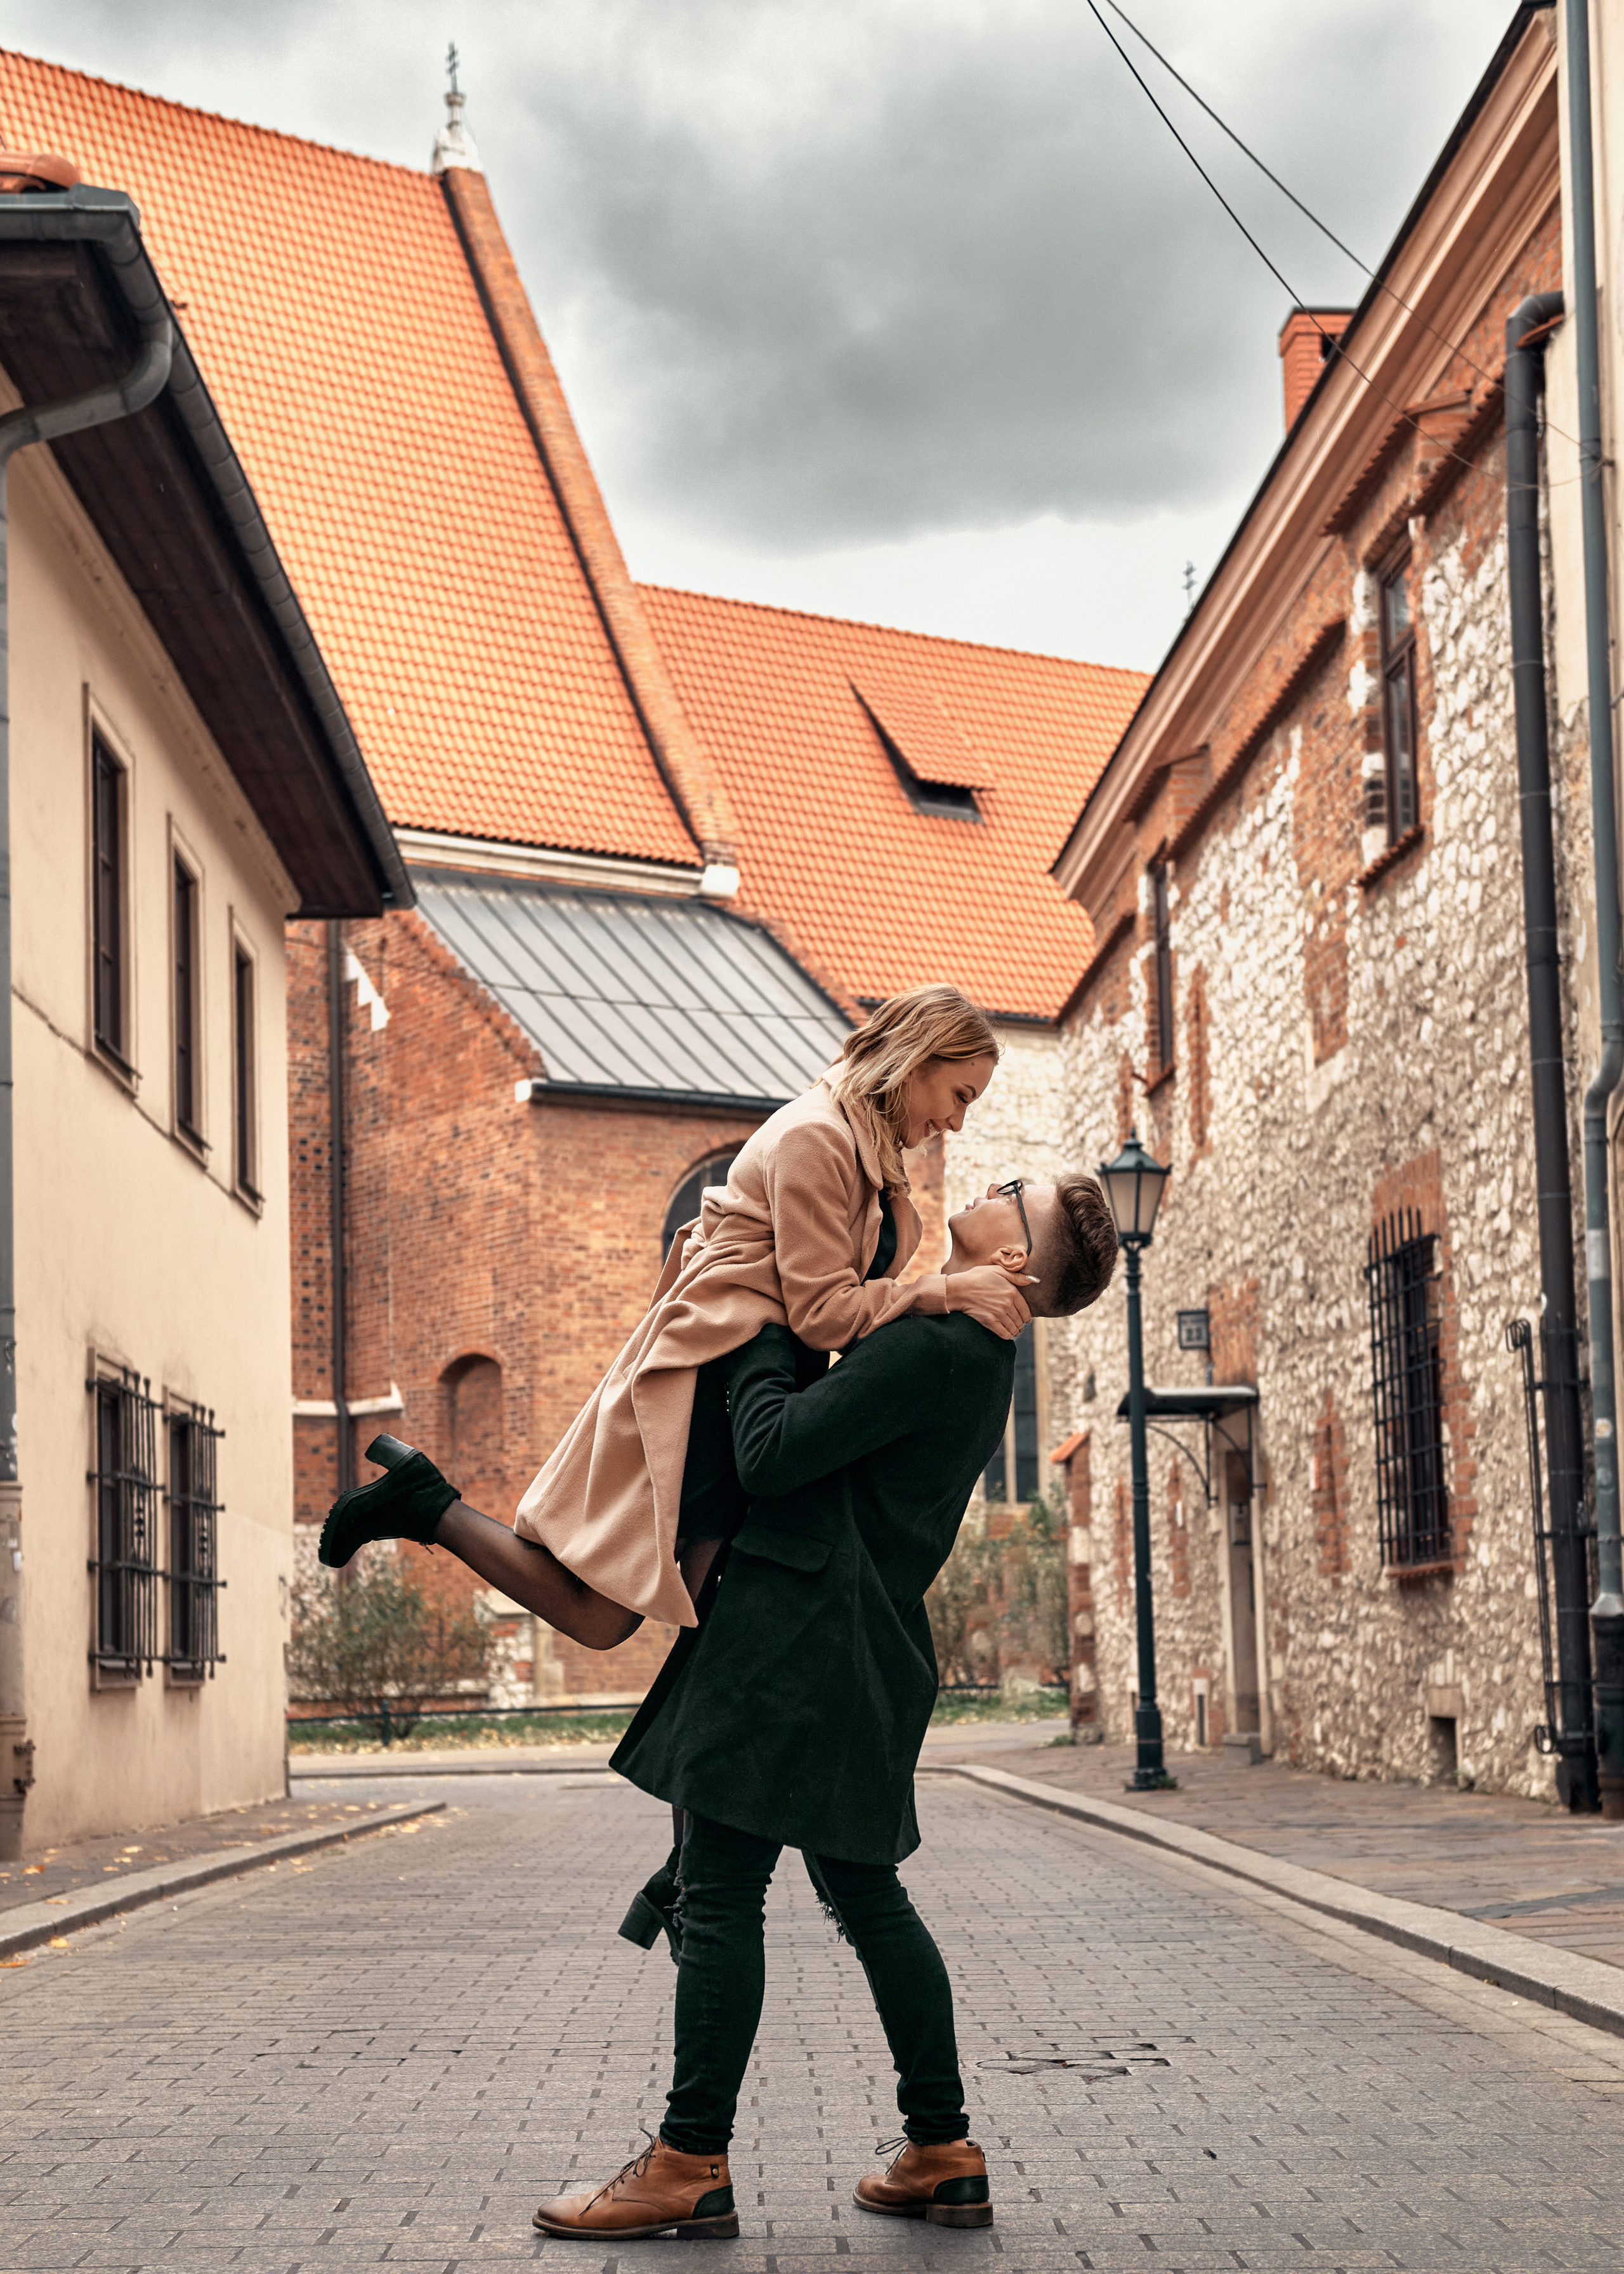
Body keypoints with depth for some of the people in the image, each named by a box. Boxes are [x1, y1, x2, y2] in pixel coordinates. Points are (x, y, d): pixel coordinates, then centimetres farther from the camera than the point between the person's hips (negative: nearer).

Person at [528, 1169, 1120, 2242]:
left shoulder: (936, 1345, -16)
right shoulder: (973, 1348, 16)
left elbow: (772, 1450, -19)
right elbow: (835, 1428, 27)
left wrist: (759, 1329, -6)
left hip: (801, 1631, -10)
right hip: (859, 1645, 10)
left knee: (720, 1890, -5)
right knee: (864, 1890, 14)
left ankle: (691, 2166, 0)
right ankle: (942, 2153, 17)